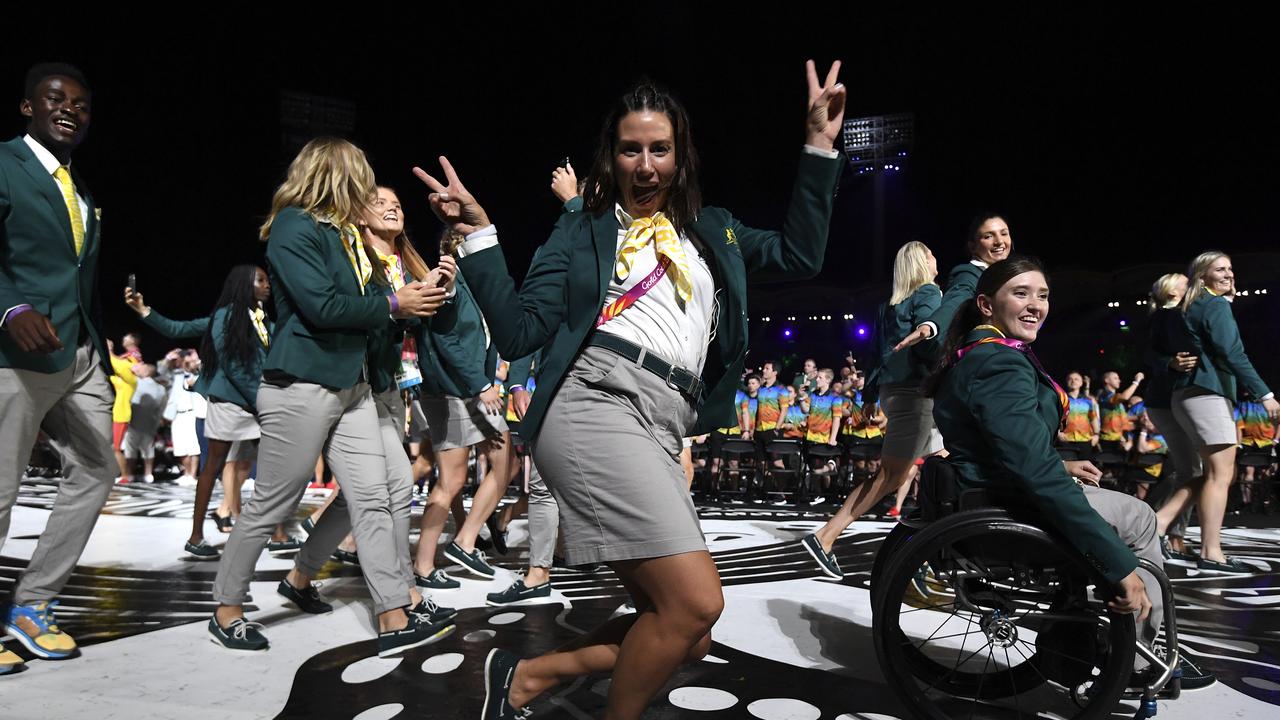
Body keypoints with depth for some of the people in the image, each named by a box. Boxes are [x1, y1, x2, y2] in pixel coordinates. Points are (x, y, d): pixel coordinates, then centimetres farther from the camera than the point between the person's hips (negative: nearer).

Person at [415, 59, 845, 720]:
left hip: (663, 432, 6)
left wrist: (819, 147, 16)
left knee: (684, 637, 5)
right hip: (596, 405, -6)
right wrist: (478, 234, -4)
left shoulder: (711, 230, 25)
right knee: (696, 602, -19)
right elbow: (518, 332, 3)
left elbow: (800, 256, 18)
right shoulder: (582, 231, 11)